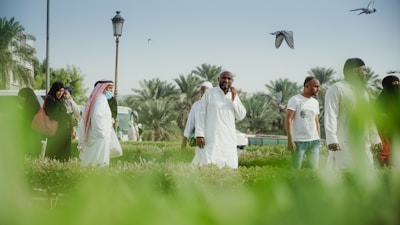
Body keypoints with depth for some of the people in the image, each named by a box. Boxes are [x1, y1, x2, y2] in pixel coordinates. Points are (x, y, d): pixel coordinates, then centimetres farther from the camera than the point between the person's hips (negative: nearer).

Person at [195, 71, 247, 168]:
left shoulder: (234, 95, 11)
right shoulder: (209, 93, -1)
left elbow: (241, 116, 4)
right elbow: (200, 114, -3)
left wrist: (234, 98, -7)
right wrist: (199, 135, -11)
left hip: (229, 138, 4)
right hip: (211, 137, -4)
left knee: (230, 165, -1)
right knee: (209, 164, -15)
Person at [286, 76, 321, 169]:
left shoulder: (315, 102, 16)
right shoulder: (295, 100, -4)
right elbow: (288, 120, -9)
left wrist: (319, 139, 13)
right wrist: (290, 140, -17)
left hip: (314, 140, 6)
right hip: (299, 141, -6)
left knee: (315, 168, 4)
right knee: (296, 169, -1)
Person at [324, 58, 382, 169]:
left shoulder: (363, 92, 22)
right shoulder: (336, 89, -4)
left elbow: (369, 117, 26)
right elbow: (330, 115, -13)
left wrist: (375, 139, 21)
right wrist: (332, 140, -22)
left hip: (363, 146, 8)